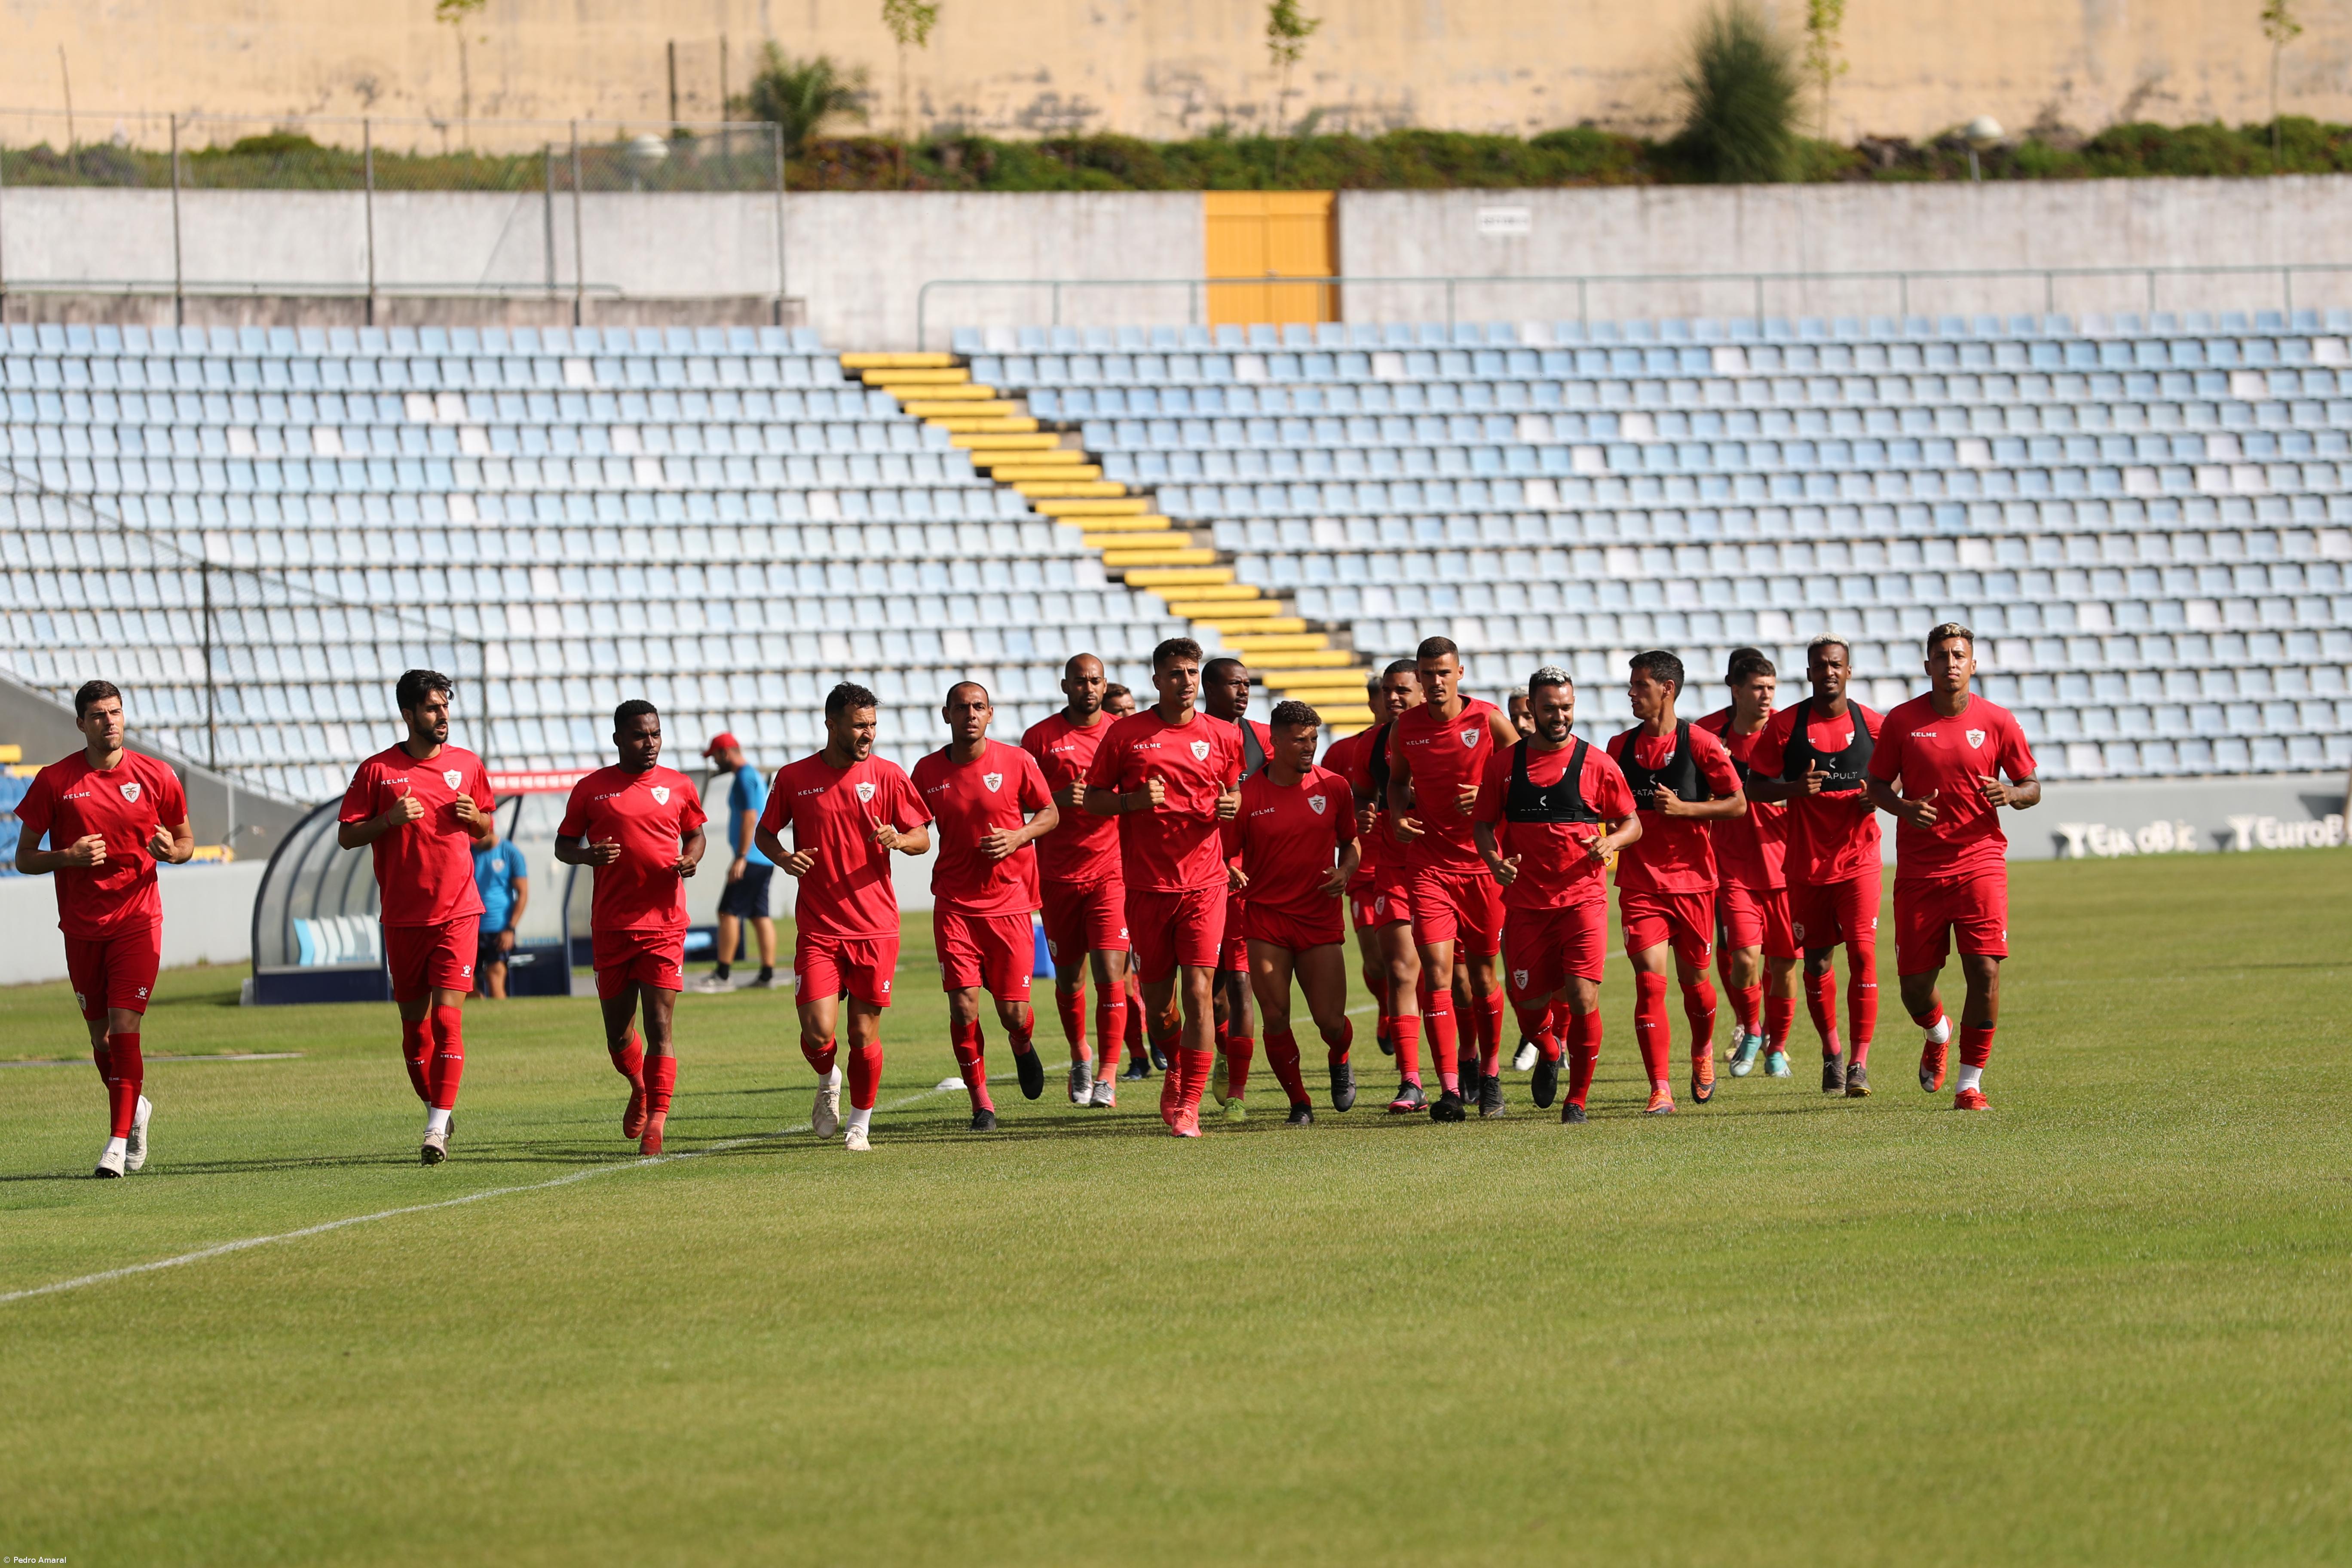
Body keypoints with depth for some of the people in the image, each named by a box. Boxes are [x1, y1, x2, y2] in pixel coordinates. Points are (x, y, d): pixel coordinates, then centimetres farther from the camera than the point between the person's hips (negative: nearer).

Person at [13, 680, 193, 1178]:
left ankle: (119, 1141, -13)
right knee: (100, 1033, 10)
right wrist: (68, 857, -18)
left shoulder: (156, 777, -1)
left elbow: (187, 841, 12)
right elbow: (25, 857, 2)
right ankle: (135, 1109, 36)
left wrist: (172, 851, -12)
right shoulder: (55, 781, -2)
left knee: (124, 1027, -13)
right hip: (82, 926, 2)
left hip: (137, 920, -2)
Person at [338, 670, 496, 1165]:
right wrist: (389, 819, -15)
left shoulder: (467, 766, 6)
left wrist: (475, 818, -6)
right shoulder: (378, 770, 0)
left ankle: (438, 1128, -13)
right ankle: (434, 1109, 26)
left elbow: (488, 833, 17)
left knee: (447, 1016, -12)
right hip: (403, 917, 0)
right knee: (414, 1022, 7)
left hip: (457, 913, 0)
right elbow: (346, 836, 1)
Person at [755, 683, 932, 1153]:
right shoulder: (793, 778, 1)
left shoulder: (886, 775, 1)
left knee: (864, 1033, 2)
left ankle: (860, 1124, 19)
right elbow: (764, 832, 14)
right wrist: (783, 858, -8)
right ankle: (828, 1081, 24)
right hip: (817, 928, 0)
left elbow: (923, 839, 6)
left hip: (875, 928, 0)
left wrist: (899, 839, -17)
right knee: (817, 1033, -10)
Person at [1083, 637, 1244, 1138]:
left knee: (1198, 992, -12)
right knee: (1157, 996, 8)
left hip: (1204, 882, 0)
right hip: (1147, 884, 0)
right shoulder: (1126, 734, 1)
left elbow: (1237, 792, 19)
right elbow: (1093, 799, 5)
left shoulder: (1222, 738, 6)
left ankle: (1188, 1106, -10)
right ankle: (1175, 1068, 38)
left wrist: (1231, 807, -4)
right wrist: (1134, 801, -14)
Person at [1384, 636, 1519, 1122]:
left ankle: (1490, 1075, 27)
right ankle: (1449, 1089, -13)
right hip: (1429, 860, 1)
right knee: (1437, 969, -11)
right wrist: (1397, 816, 0)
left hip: (1483, 859, -1)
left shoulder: (1489, 719, -5)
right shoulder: (1405, 728, 3)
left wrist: (1489, 797, -13)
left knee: (1481, 973, 7)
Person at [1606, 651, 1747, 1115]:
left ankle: (1703, 1051, 43)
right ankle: (1660, 1090, -13)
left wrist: (1683, 808, -15)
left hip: (1692, 879, -1)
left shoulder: (1699, 743, -6)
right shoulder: (1622, 747, 6)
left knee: (1693, 977, 11)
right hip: (1639, 882, 1)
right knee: (1650, 980, -12)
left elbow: (1737, 804, -4)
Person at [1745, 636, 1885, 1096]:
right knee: (1817, 961, 9)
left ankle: (1859, 1061, -10)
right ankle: (1831, 1050, 30)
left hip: (1858, 860, -1)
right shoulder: (1785, 726, -3)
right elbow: (1756, 783, 0)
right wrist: (1795, 788, -19)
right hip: (1806, 864, 1)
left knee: (1863, 954, -13)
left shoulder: (1872, 725, 0)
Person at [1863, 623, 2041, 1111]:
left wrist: (2012, 794, -15)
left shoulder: (1998, 722, 1)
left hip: (1979, 863, -1)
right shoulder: (1902, 720, 1)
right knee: (1915, 984, 2)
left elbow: (2032, 786, 9)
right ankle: (1938, 1037, 38)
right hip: (1918, 868, 1)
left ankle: (1970, 1083, -3)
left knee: (1985, 971, -14)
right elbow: (1877, 784, 8)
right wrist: (1902, 807, -13)